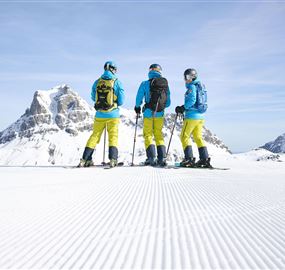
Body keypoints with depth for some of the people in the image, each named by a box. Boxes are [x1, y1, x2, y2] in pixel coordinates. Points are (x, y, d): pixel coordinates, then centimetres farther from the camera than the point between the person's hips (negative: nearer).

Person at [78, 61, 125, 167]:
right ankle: (113, 159, -5)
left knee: (95, 135, 11)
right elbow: (121, 101, -5)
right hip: (113, 114, -2)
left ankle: (85, 159, 8)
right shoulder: (117, 82, -6)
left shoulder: (97, 82, 2)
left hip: (99, 114, 3)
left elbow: (93, 97, 13)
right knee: (113, 136, 6)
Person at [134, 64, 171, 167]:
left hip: (148, 113, -3)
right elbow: (168, 103, 6)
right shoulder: (165, 84, 1)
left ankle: (151, 158, -2)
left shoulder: (145, 84, -9)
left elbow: (139, 99, -2)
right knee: (159, 135, 14)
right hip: (160, 114, 3)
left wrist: (137, 107, 18)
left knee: (148, 135, 8)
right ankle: (162, 158, 7)